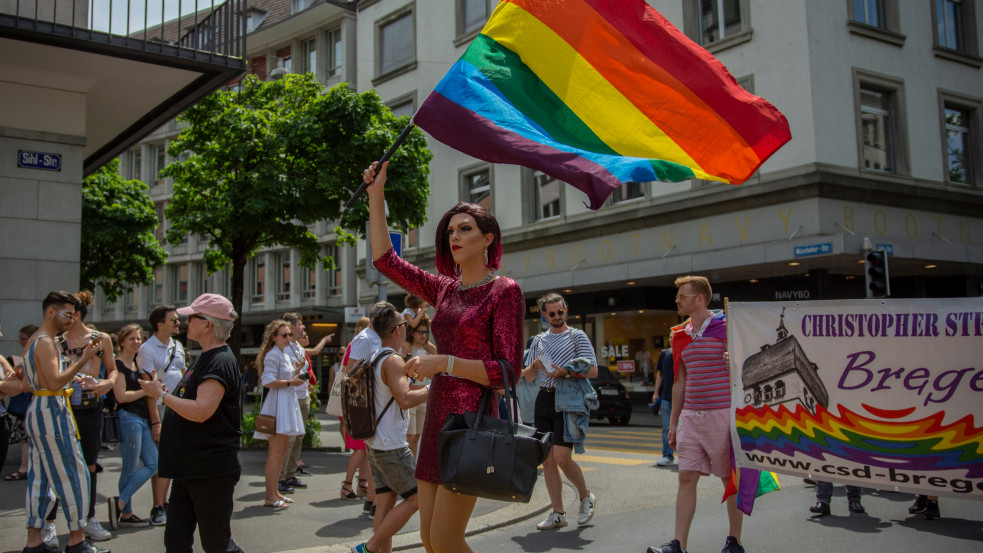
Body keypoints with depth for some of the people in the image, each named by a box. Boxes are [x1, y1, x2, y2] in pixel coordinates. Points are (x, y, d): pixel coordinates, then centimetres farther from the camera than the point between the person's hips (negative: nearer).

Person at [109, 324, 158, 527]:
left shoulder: (137, 364, 18)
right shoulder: (118, 365, -8)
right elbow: (121, 396, -16)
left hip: (142, 419, 9)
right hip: (128, 418, -9)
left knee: (153, 465, 5)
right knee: (130, 468, -3)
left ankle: (120, 504, 9)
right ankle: (124, 510, 7)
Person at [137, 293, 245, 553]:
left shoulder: (220, 362, -18)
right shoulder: (203, 358, 15)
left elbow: (201, 411, -29)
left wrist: (161, 393, -18)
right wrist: (162, 390, 8)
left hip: (212, 473, -10)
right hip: (188, 470, 10)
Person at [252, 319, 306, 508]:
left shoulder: (286, 356, 19)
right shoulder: (272, 355, -10)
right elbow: (268, 381, -20)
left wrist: (297, 371, 11)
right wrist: (290, 382, -15)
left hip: (288, 403, 10)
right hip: (278, 403, -10)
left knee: (282, 452, 11)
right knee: (275, 452, -10)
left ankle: (275, 492, 18)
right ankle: (270, 496, -8)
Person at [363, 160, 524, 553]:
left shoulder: (505, 291, -6)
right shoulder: (445, 289, 14)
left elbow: (507, 372, -11)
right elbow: (385, 260, 15)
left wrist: (445, 363, -19)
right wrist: (376, 195, 10)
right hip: (438, 417, 7)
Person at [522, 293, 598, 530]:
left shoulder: (577, 336, 3)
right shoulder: (539, 341, 18)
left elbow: (592, 370, -5)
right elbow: (528, 375, 20)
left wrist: (565, 372, -17)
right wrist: (535, 365, -2)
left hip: (568, 400, -5)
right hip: (544, 399, 6)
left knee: (562, 458, -13)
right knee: (547, 460, 4)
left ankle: (586, 497, 13)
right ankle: (558, 513, 13)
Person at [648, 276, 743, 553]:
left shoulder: (726, 327, -7)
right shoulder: (680, 335, 12)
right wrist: (673, 422, 17)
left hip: (722, 414, -5)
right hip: (691, 416, 6)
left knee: (731, 479, 6)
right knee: (686, 477, 1)